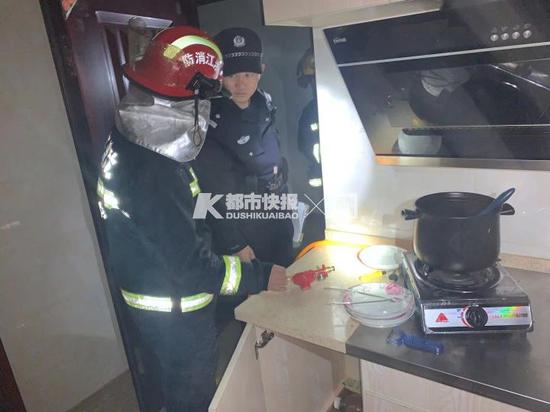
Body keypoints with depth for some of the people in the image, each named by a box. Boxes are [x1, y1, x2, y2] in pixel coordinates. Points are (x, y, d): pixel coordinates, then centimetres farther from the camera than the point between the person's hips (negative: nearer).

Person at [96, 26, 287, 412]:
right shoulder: (153, 174, -34)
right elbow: (190, 265, -29)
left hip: (146, 300, 8)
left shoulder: (129, 141, -3)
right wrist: (262, 276, -21)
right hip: (175, 316, -8)